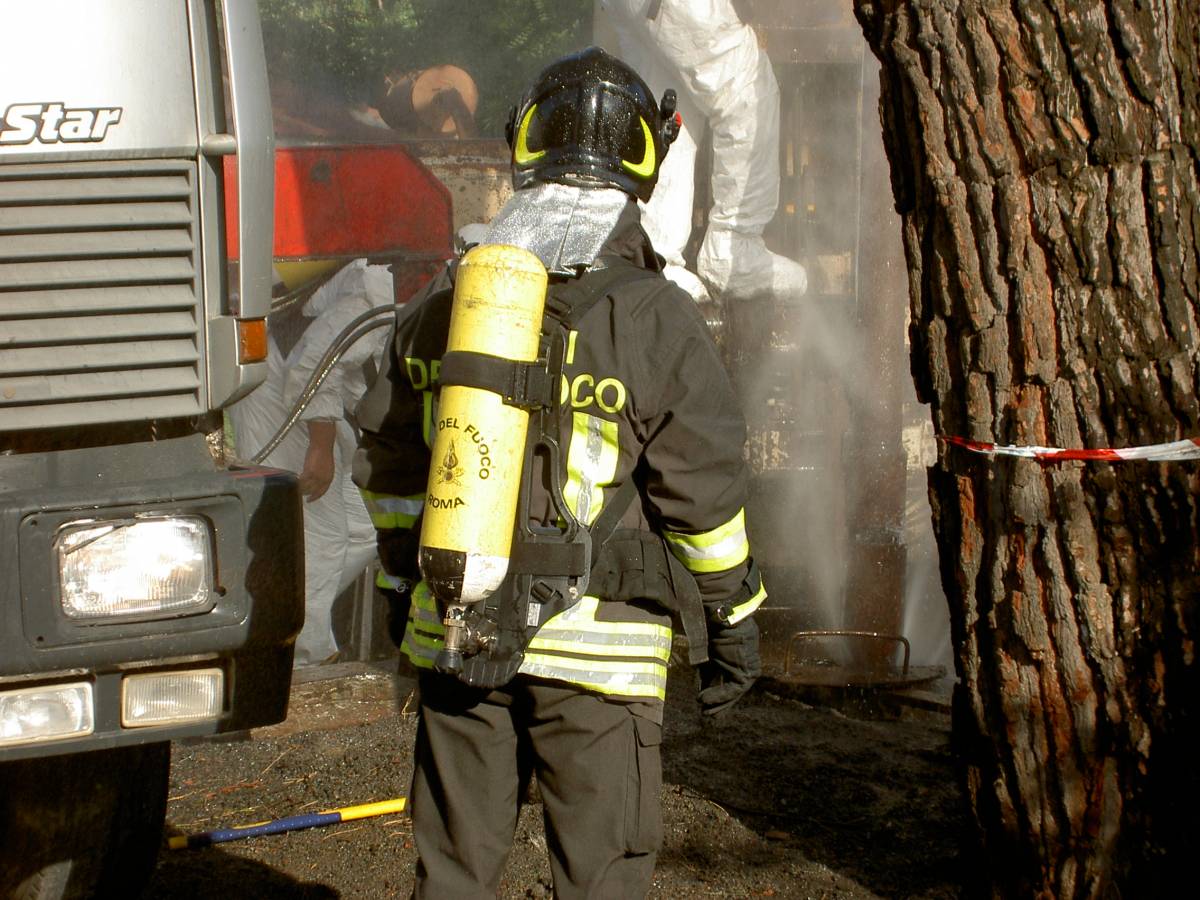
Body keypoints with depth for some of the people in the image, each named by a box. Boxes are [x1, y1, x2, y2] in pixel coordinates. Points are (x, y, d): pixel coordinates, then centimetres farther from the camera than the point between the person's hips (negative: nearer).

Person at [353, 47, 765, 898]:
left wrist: (409, 583, 24)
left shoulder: (445, 303, 5)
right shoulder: (656, 318, -9)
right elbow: (705, 494, -7)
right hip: (594, 643, -4)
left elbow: (389, 468, 12)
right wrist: (735, 618, 5)